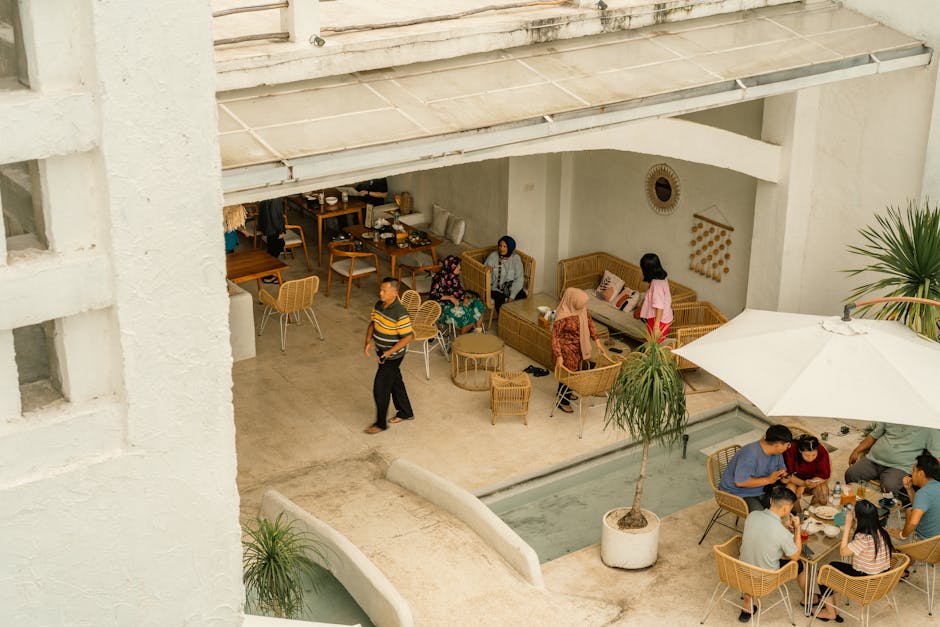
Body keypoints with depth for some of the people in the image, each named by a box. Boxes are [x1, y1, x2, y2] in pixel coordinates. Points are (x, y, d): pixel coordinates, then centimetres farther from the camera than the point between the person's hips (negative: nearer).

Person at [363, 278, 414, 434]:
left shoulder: (400, 313, -28)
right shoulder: (379, 305, -3)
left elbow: (408, 336, -25)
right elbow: (372, 323, 10)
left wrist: (389, 352, -26)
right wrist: (368, 341, -7)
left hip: (392, 356, -8)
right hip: (381, 352, 8)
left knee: (380, 389, -1)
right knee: (395, 382, 23)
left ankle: (381, 424, 16)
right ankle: (405, 412, 41)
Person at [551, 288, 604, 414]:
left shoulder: (582, 309, -10)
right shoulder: (562, 316, -31)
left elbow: (589, 322, 6)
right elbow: (555, 337, -25)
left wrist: (597, 340, 4)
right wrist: (559, 356, -26)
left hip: (578, 348, 8)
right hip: (567, 350, -8)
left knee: (575, 371, 25)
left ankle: (565, 393, 49)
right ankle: (563, 402, 28)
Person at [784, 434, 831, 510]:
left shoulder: (822, 452, -22)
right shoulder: (791, 451, -28)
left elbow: (824, 476, -17)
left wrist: (803, 487, -27)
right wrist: (803, 483, -40)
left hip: (814, 480, 2)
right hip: (795, 480, -2)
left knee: (823, 491, -28)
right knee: (790, 488, -33)